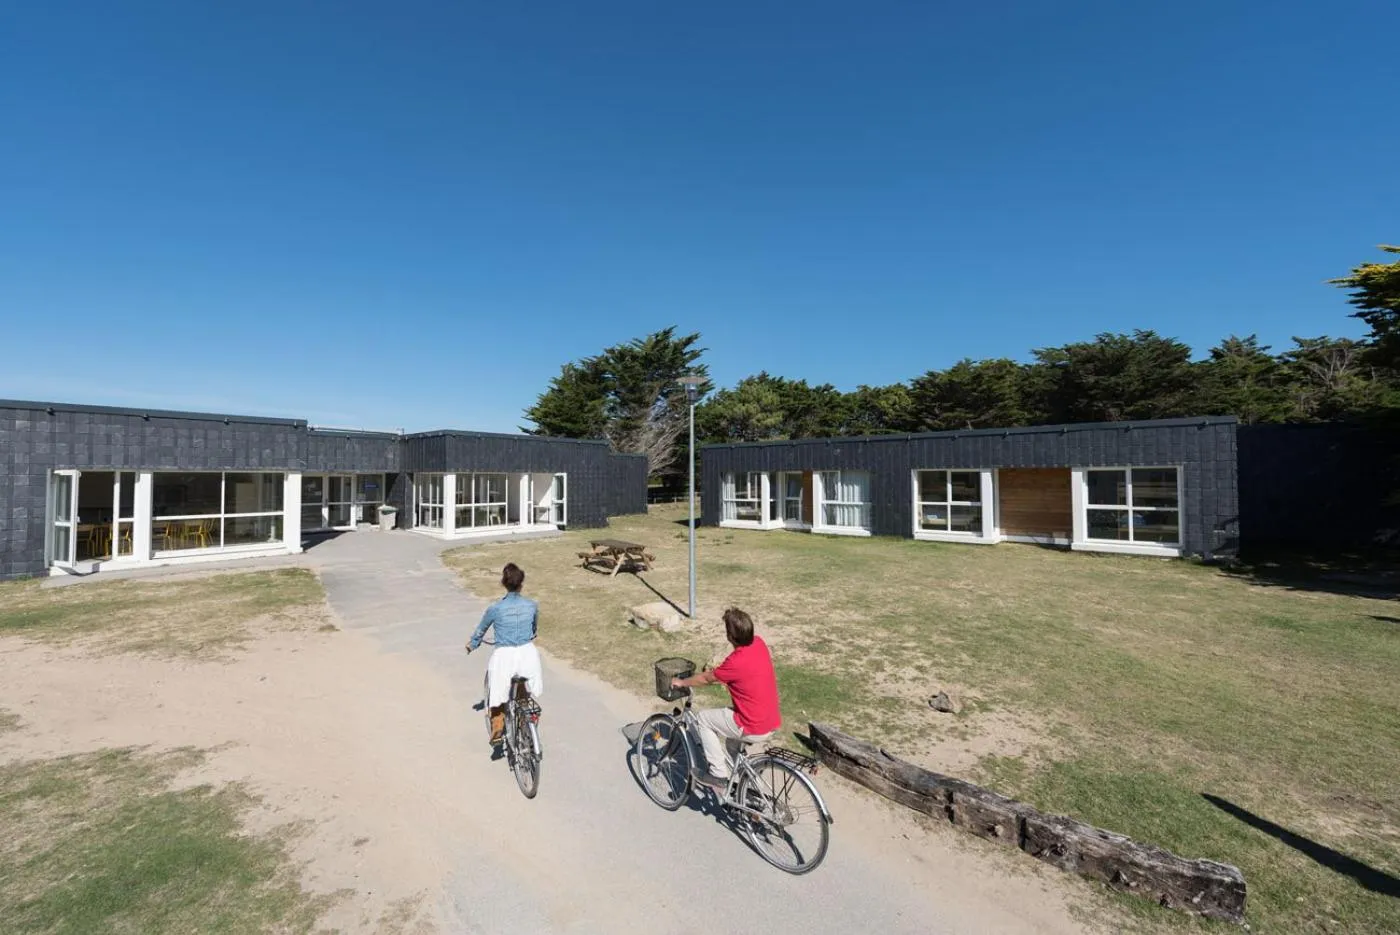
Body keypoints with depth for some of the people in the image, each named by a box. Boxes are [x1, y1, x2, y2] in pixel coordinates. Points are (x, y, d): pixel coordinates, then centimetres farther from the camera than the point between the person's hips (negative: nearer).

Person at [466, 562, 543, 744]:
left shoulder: (495, 609, -11)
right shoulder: (532, 605, -4)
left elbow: (480, 630, 9)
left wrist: (472, 644, 30)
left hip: (504, 656, -3)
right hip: (528, 653, 3)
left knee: (497, 692, 20)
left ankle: (497, 729, 15)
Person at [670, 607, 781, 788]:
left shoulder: (736, 662, -24)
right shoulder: (759, 643, -4)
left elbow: (706, 678, -7)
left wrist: (682, 682, 9)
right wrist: (720, 672, 22)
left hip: (754, 730, -7)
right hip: (772, 724, 8)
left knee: (703, 718, 10)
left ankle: (718, 774, 16)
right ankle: (732, 776, 44)